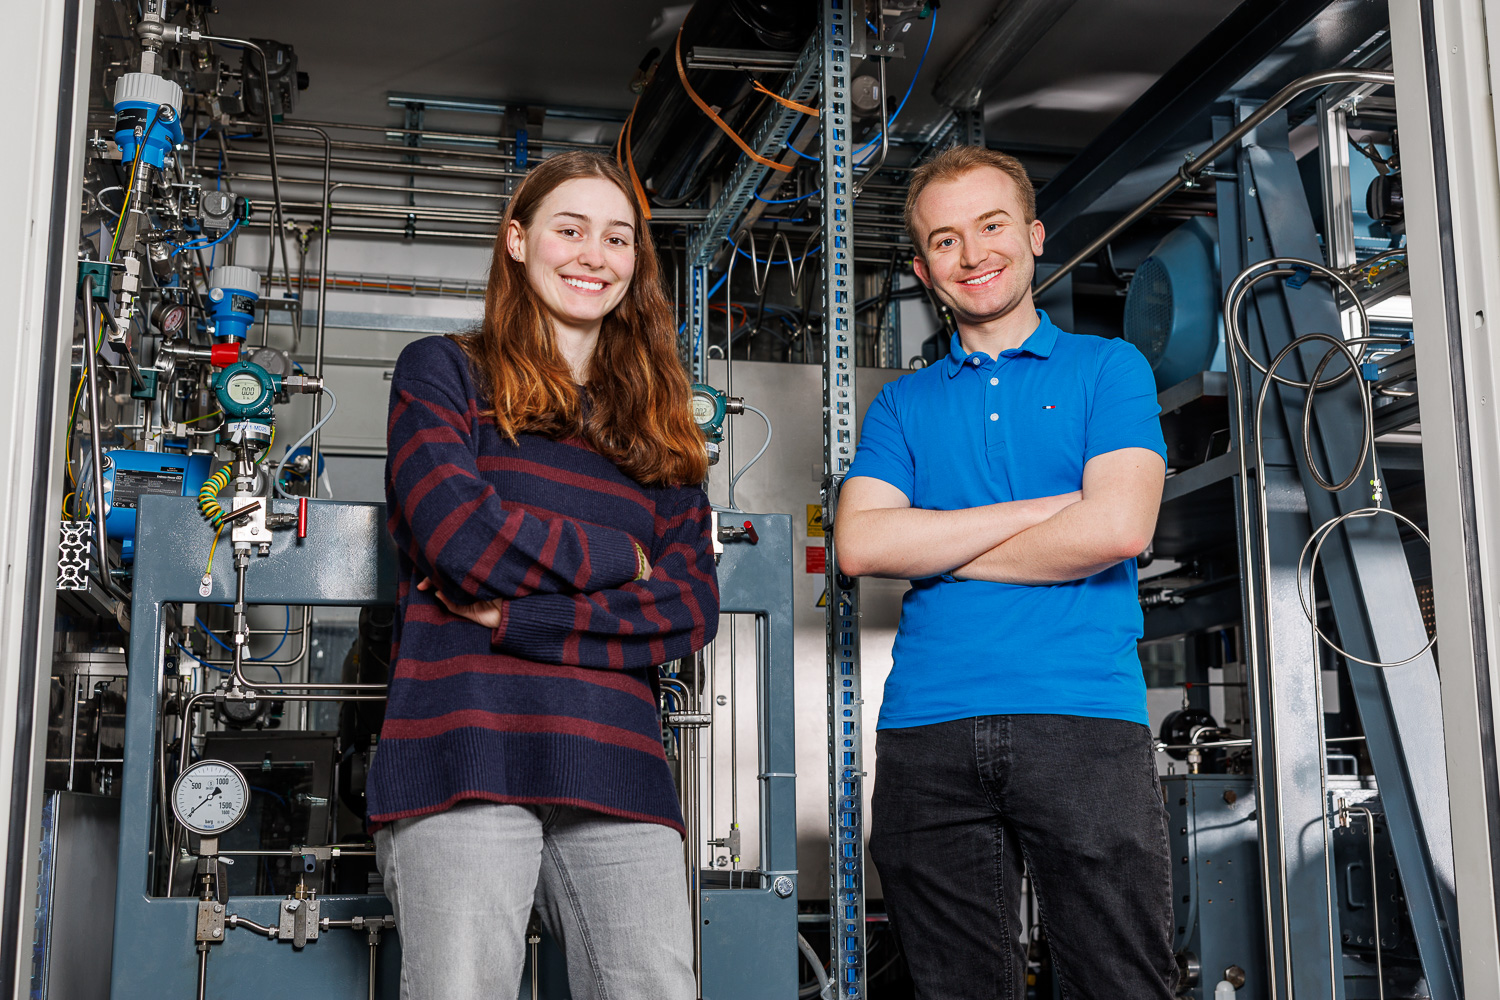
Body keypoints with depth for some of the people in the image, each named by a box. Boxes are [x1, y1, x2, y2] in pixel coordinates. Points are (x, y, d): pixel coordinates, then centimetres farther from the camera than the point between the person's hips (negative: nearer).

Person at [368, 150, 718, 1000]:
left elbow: (693, 609, 6)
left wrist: (512, 617, -5)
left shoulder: (661, 430, 20)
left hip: (618, 767, 4)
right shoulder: (444, 372, 11)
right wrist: (622, 561, 3)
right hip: (467, 757, -3)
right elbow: (457, 534, -7)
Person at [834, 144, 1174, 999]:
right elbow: (860, 543, -1)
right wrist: (1050, 507, -4)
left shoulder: (1110, 368, 10)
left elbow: (1119, 528, -6)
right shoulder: (904, 404, 17)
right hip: (927, 732, 3)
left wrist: (941, 553, 0)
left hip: (1084, 718, -2)